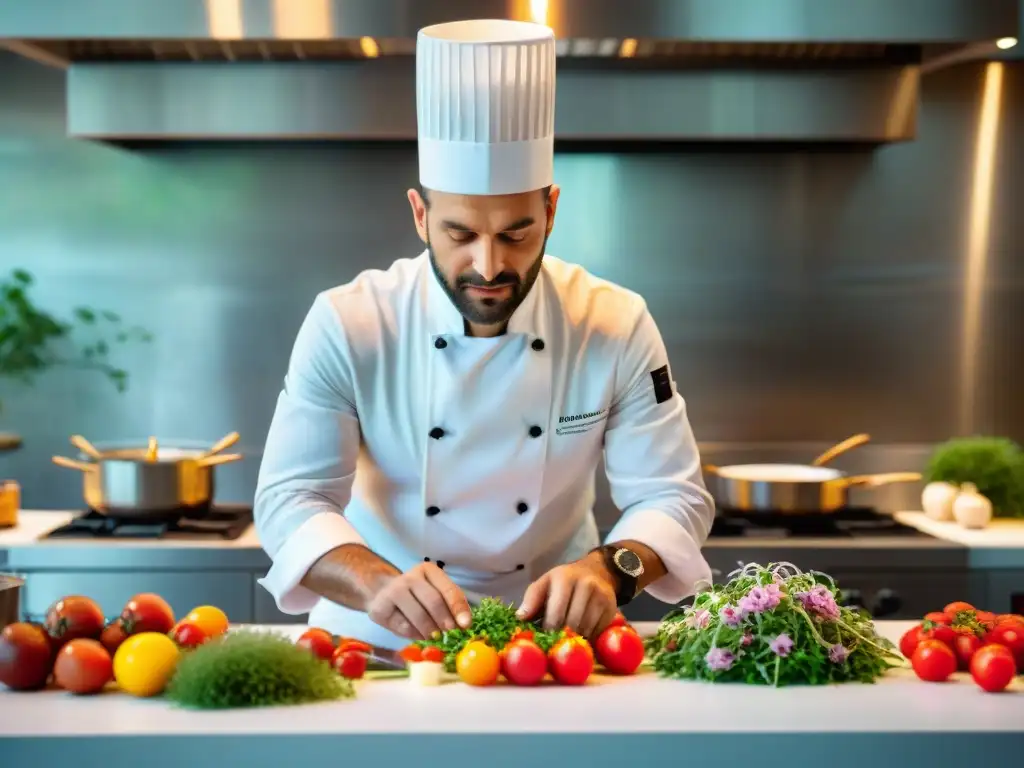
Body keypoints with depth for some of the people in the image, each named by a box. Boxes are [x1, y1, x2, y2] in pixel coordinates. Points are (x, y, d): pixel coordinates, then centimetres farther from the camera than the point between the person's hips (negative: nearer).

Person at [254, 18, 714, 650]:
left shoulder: (617, 326, -9)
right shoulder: (347, 325, -12)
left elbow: (674, 498, -8)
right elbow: (290, 501, -15)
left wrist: (610, 568, -30)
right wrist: (378, 583, -36)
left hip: (552, 637, 2)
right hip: (379, 644, -1)